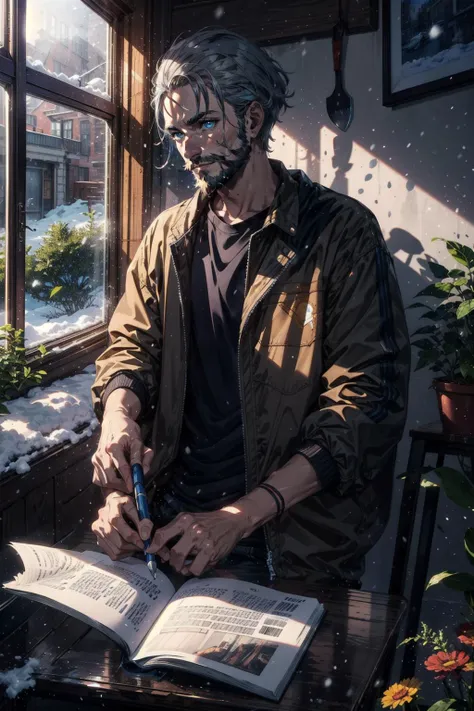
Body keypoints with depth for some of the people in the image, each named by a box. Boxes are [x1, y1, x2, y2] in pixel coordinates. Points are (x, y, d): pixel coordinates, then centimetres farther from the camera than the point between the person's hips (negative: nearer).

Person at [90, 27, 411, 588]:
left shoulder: (341, 231, -6)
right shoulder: (168, 235, 10)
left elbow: (370, 402, -12)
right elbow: (132, 345, 13)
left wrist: (241, 515, -19)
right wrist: (118, 414, -14)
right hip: (173, 516, 4)